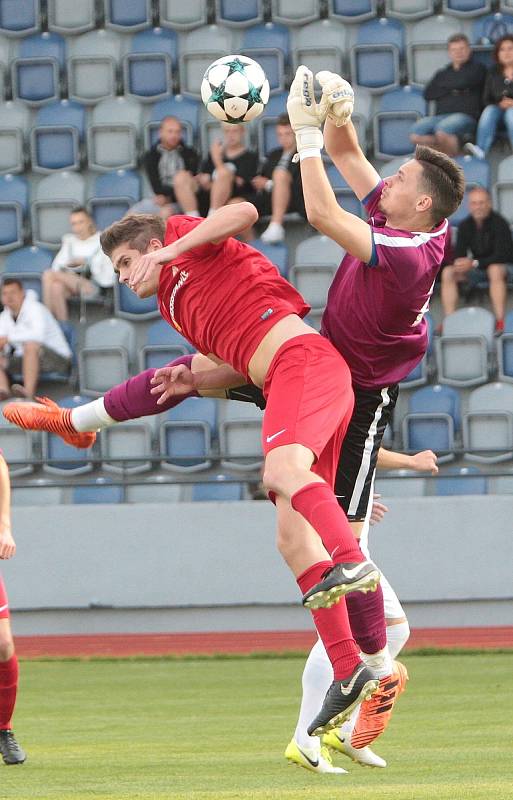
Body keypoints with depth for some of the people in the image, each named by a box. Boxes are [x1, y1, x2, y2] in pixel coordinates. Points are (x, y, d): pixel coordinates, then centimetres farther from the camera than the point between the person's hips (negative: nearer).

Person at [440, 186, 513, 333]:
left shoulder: (499, 223, -17)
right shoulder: (465, 226, -1)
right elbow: (459, 255, -1)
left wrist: (474, 263, -33)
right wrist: (461, 267, -26)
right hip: (478, 270, 5)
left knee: (495, 270, -40)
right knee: (448, 272, -17)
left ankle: (500, 322, -43)